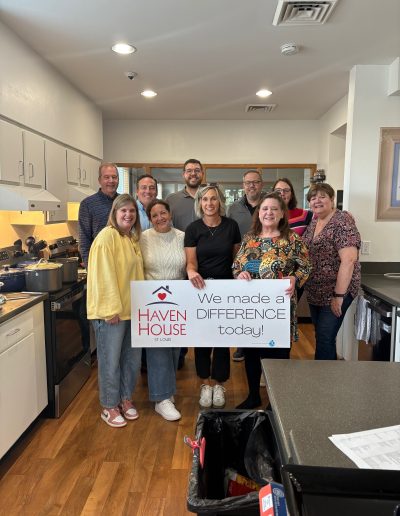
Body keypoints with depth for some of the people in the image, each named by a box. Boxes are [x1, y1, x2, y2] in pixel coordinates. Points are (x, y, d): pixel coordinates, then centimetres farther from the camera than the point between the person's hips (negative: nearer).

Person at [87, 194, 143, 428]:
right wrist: (112, 309, -19)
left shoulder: (133, 238, 12)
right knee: (111, 360, 6)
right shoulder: (107, 236, -13)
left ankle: (125, 398, 34)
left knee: (133, 357, 15)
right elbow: (104, 275, -18)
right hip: (112, 310, -8)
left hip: (133, 308, 8)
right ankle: (109, 407, 23)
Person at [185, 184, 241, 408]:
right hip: (201, 289, 0)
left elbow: (237, 257, 6)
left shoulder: (231, 225, -2)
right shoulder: (193, 228, -3)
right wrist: (192, 273, -28)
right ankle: (205, 383, 25)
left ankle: (218, 384, 24)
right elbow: (191, 262, -7)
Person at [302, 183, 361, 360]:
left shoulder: (342, 222, -16)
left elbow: (349, 260, -23)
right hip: (315, 292, 8)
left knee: (325, 339, -3)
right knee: (320, 336, 17)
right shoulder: (314, 222, 8)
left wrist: (339, 295, -24)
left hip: (336, 292, -8)